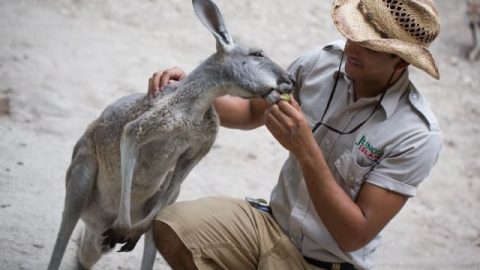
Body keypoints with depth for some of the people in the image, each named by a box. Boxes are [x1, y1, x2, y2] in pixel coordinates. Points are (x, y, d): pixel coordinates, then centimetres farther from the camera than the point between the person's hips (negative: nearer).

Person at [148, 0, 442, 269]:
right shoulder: (322, 62, -7)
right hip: (272, 223, 4)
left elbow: (354, 236, -22)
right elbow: (252, 112, 11)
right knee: (170, 228, -22)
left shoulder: (417, 135, -21)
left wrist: (306, 150, -31)